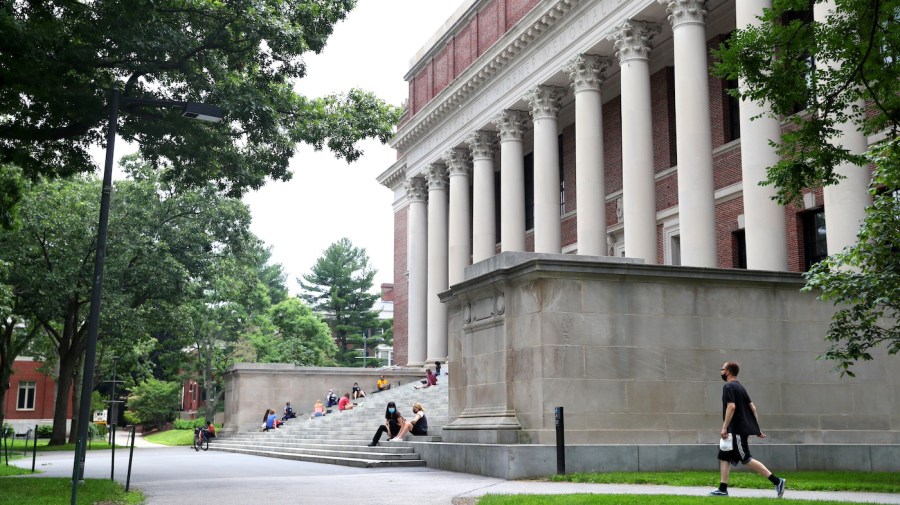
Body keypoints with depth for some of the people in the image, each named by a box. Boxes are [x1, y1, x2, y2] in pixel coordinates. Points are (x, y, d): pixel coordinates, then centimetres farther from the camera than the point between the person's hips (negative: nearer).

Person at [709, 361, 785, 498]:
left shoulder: (728, 387, -12)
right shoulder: (740, 387, 16)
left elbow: (731, 407, -24)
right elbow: (753, 408, 15)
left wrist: (724, 427, -23)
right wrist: (757, 429, 17)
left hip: (737, 430, -10)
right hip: (741, 429, 10)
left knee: (746, 459, -8)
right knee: (724, 457, 10)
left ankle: (776, 481, -9)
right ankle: (722, 489, 9)